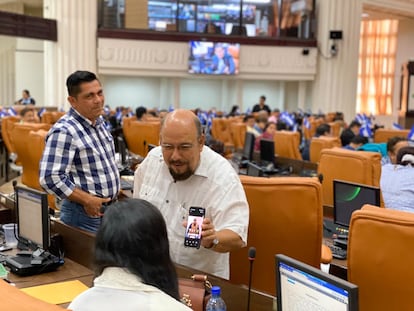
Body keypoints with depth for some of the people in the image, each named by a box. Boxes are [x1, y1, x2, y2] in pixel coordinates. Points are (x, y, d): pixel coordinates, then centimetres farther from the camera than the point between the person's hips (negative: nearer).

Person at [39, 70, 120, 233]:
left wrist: (115, 190, 12)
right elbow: (50, 178, -25)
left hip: (110, 207, 8)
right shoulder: (64, 131, -19)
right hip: (86, 213, -8)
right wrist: (88, 200, -20)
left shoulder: (99, 121, 8)